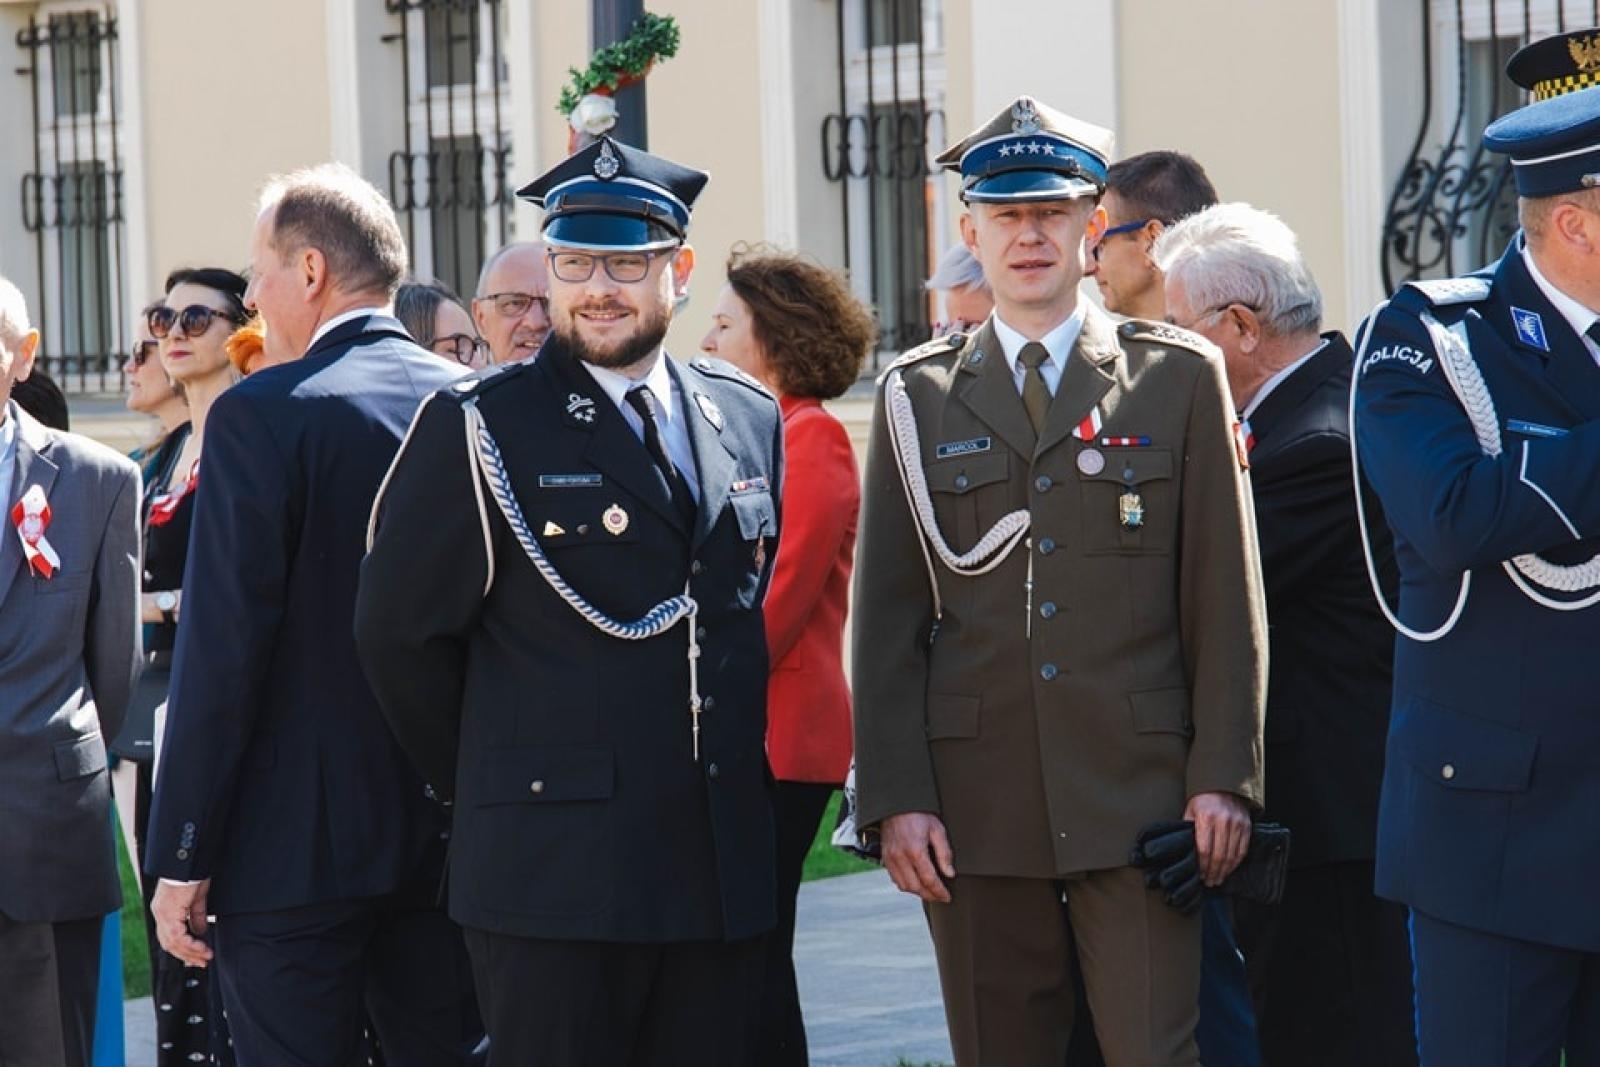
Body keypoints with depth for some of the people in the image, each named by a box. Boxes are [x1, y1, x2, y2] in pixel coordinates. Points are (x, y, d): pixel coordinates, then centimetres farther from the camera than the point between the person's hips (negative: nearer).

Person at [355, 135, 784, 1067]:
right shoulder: (480, 430, -4)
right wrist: (488, 785, 4)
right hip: (555, 875, -5)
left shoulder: (750, 420, 12)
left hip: (723, 873, 5)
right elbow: (400, 633, -2)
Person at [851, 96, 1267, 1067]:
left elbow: (1227, 599, 4)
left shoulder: (1181, 378, 6)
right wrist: (895, 798, -2)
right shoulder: (918, 398, 9)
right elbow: (888, 618, 6)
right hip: (975, 801, 2)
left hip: (1137, 796, -1)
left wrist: (1225, 777, -3)